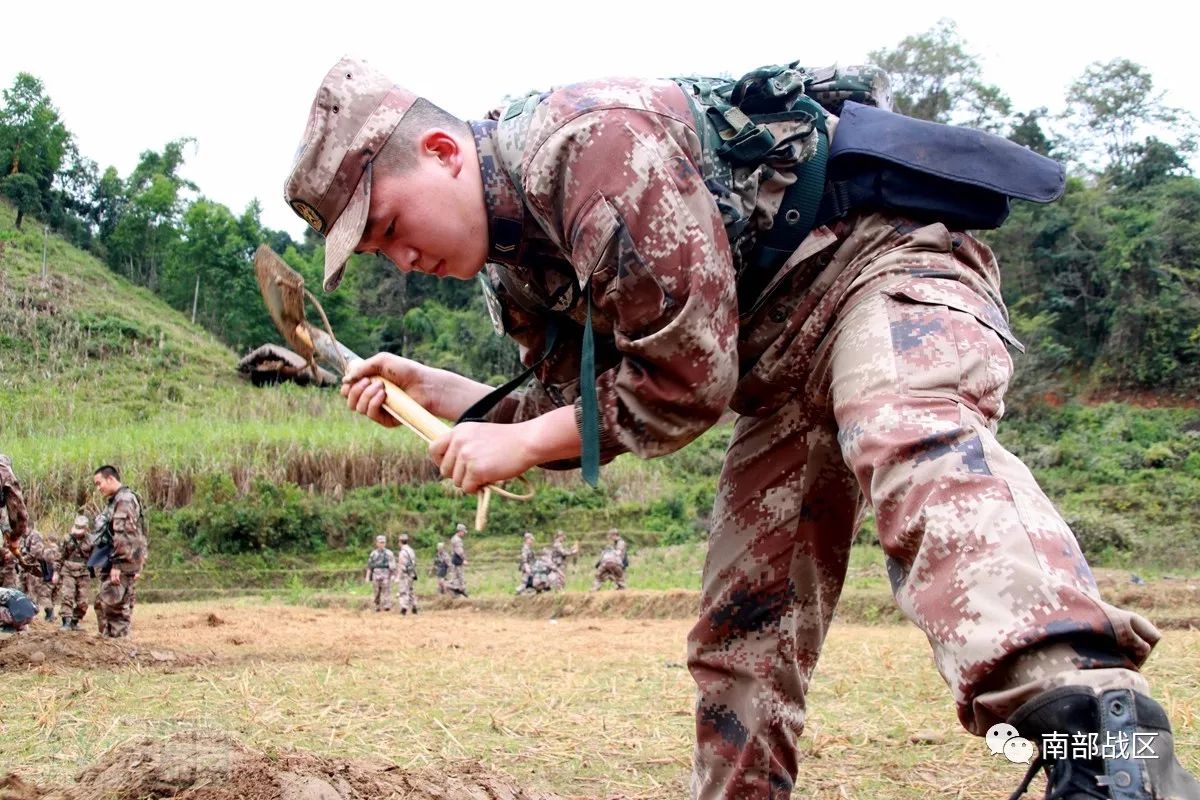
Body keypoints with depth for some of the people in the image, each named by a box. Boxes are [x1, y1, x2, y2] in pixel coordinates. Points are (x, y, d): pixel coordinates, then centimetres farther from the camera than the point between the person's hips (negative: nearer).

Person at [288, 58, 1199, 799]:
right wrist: (431, 391, 5)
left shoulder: (592, 142, -22)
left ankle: (1097, 725, -61)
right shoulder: (516, 262, 8)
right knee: (741, 629, 7)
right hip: (782, 371, 10)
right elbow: (589, 413, 15)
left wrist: (516, 445, -12)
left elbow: (685, 381, -21)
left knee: (906, 437, -41)